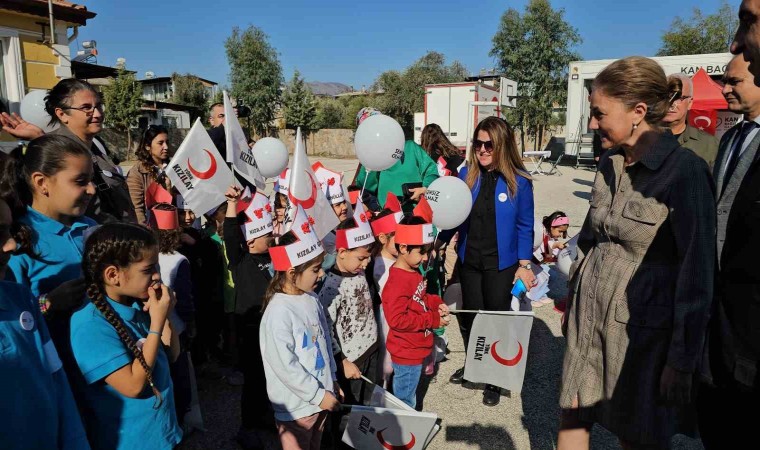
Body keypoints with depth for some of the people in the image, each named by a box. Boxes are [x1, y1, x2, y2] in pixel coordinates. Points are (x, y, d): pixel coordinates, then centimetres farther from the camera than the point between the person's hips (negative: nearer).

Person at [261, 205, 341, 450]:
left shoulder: (312, 299, 1)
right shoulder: (278, 313, -24)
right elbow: (285, 366, -24)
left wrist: (332, 381, 13)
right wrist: (319, 395, -16)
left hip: (321, 395, 7)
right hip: (296, 405, -7)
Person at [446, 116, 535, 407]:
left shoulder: (519, 181, -10)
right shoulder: (466, 174, -3)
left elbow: (525, 226, -5)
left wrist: (524, 264, -7)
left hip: (501, 264, -3)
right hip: (469, 260, 3)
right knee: (470, 316, 16)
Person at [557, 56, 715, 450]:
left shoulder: (685, 171, -16)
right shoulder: (610, 162, 4)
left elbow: (697, 271, -14)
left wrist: (683, 358, -11)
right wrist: (573, 298, 16)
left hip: (641, 325, -6)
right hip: (590, 314, 6)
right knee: (571, 417, 15)